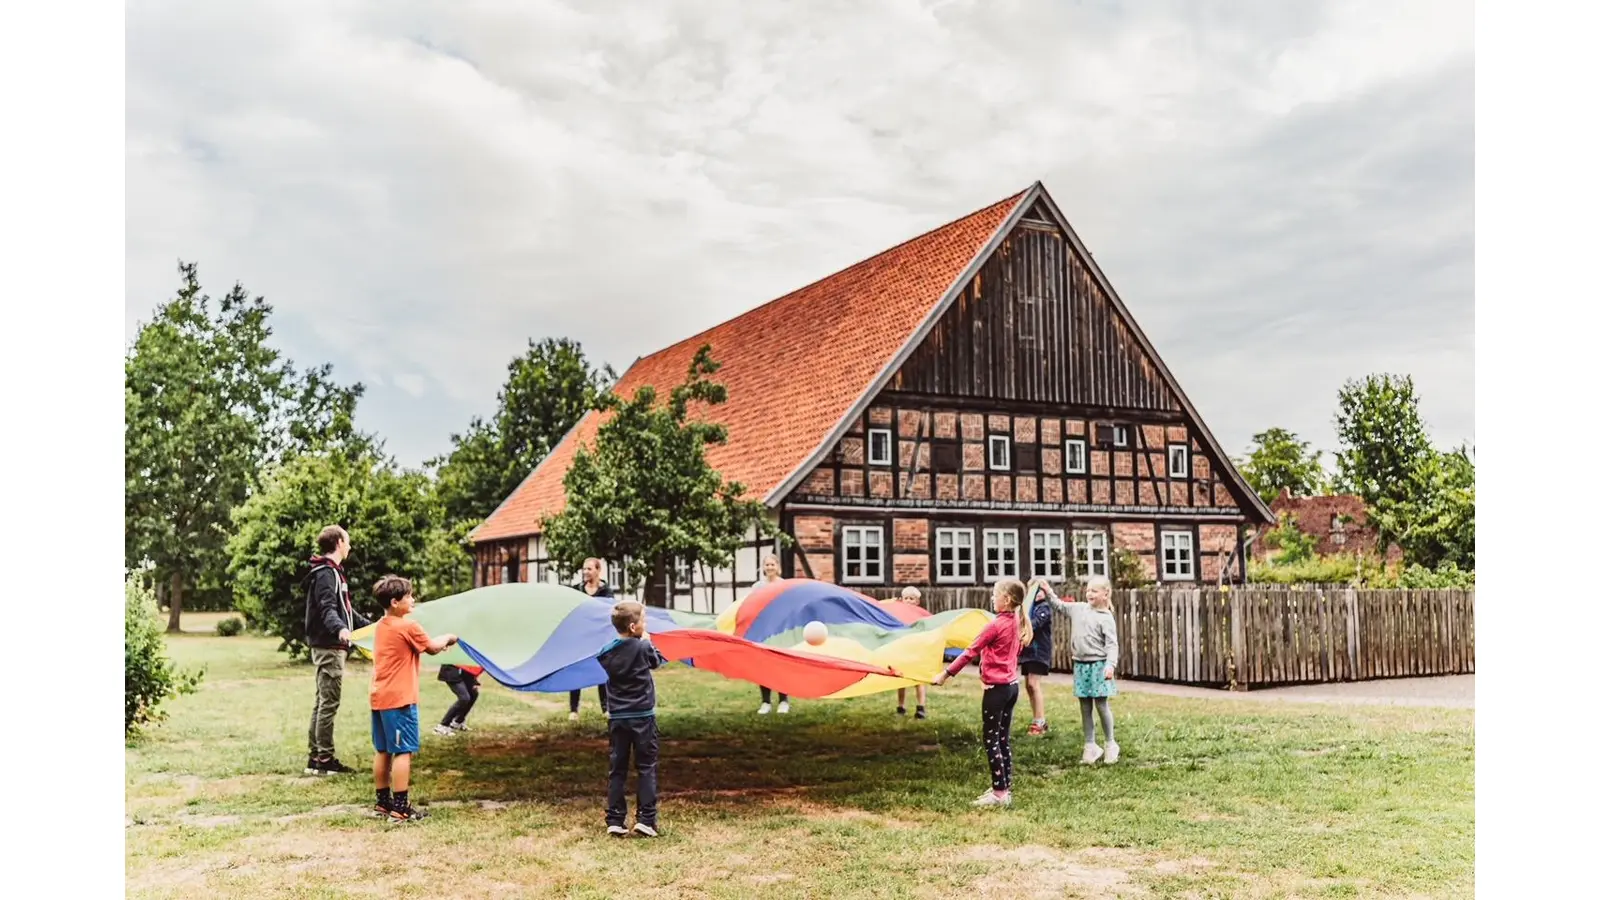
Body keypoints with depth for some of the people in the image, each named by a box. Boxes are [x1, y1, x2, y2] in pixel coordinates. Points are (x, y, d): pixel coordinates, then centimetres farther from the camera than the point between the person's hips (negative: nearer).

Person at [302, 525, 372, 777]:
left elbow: (345, 608, 29)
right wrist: (340, 628, -46)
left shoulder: (333, 572, 19)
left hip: (330, 646, 11)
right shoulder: (326, 573, -14)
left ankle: (314, 757, 19)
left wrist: (368, 625, 38)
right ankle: (324, 760, -3)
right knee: (329, 702, -7)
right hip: (329, 646, -11)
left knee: (322, 702, 13)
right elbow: (327, 609, -28)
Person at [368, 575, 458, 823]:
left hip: (379, 698, 9)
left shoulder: (381, 626, 12)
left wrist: (436, 643, 18)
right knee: (403, 751, -5)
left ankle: (383, 803, 21)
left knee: (382, 751, 13)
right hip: (399, 699, -9)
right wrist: (447, 638, 16)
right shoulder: (408, 626, -14)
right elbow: (433, 647, -2)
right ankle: (400, 808, -5)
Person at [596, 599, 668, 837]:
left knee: (618, 769, 10)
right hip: (642, 717, -4)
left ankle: (615, 820, 10)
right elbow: (658, 661, 6)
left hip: (617, 718, 4)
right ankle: (646, 819, 0)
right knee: (646, 768, 5)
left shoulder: (606, 653, -1)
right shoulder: (643, 647, -11)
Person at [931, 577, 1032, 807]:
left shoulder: (995, 625, -18)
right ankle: (1004, 788, 20)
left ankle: (999, 793, -1)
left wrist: (946, 673, -11)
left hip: (997, 688, -8)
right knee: (1003, 739, 14)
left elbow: (970, 652, -16)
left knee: (990, 740, -2)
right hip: (1011, 685, 8)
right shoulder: (1016, 622, 6)